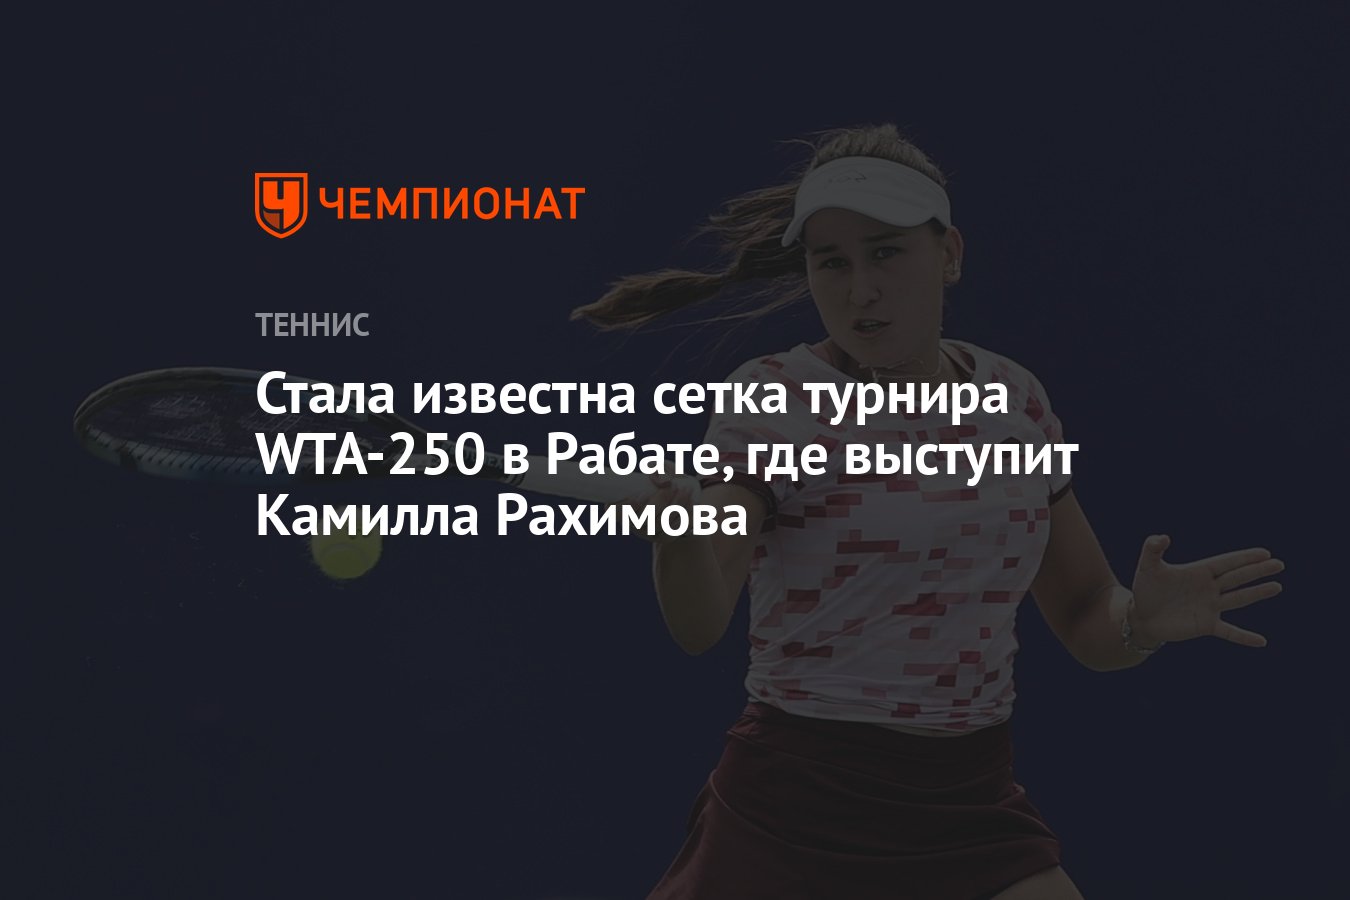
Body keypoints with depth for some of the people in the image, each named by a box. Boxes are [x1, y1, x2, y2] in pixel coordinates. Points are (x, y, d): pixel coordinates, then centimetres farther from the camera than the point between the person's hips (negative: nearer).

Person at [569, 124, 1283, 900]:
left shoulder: (1013, 398, 3)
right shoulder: (774, 399, -9)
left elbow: (1090, 625, 9)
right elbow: (699, 624, -23)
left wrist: (1141, 622, -14)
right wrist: (679, 529, -44)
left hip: (975, 809, 4)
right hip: (797, 806, -3)